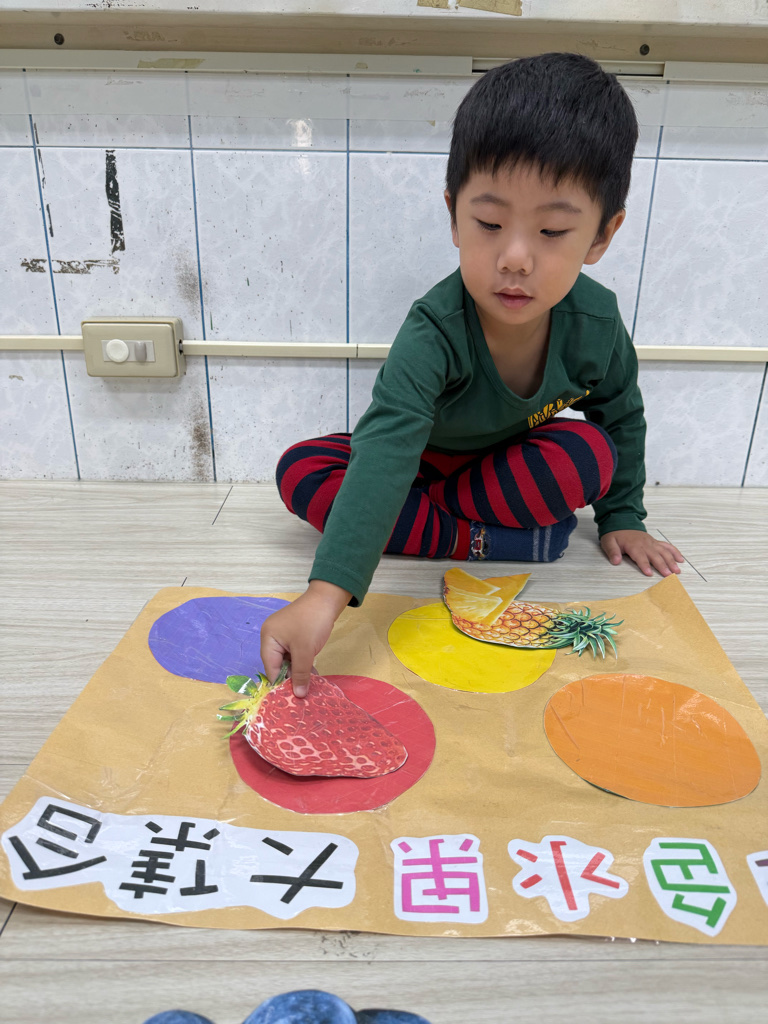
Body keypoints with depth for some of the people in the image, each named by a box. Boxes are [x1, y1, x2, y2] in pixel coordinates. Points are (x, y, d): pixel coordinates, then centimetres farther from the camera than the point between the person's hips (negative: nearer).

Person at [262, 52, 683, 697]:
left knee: (590, 454, -30)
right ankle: (486, 540, -25)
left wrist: (621, 517, 4)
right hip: (423, 460, -1)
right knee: (300, 472, -25)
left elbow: (622, 415, 0)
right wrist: (327, 593, -57)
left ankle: (432, 510, -16)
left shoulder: (596, 322, -21)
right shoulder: (434, 331, -34)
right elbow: (387, 448, -47)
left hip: (511, 460, 2)